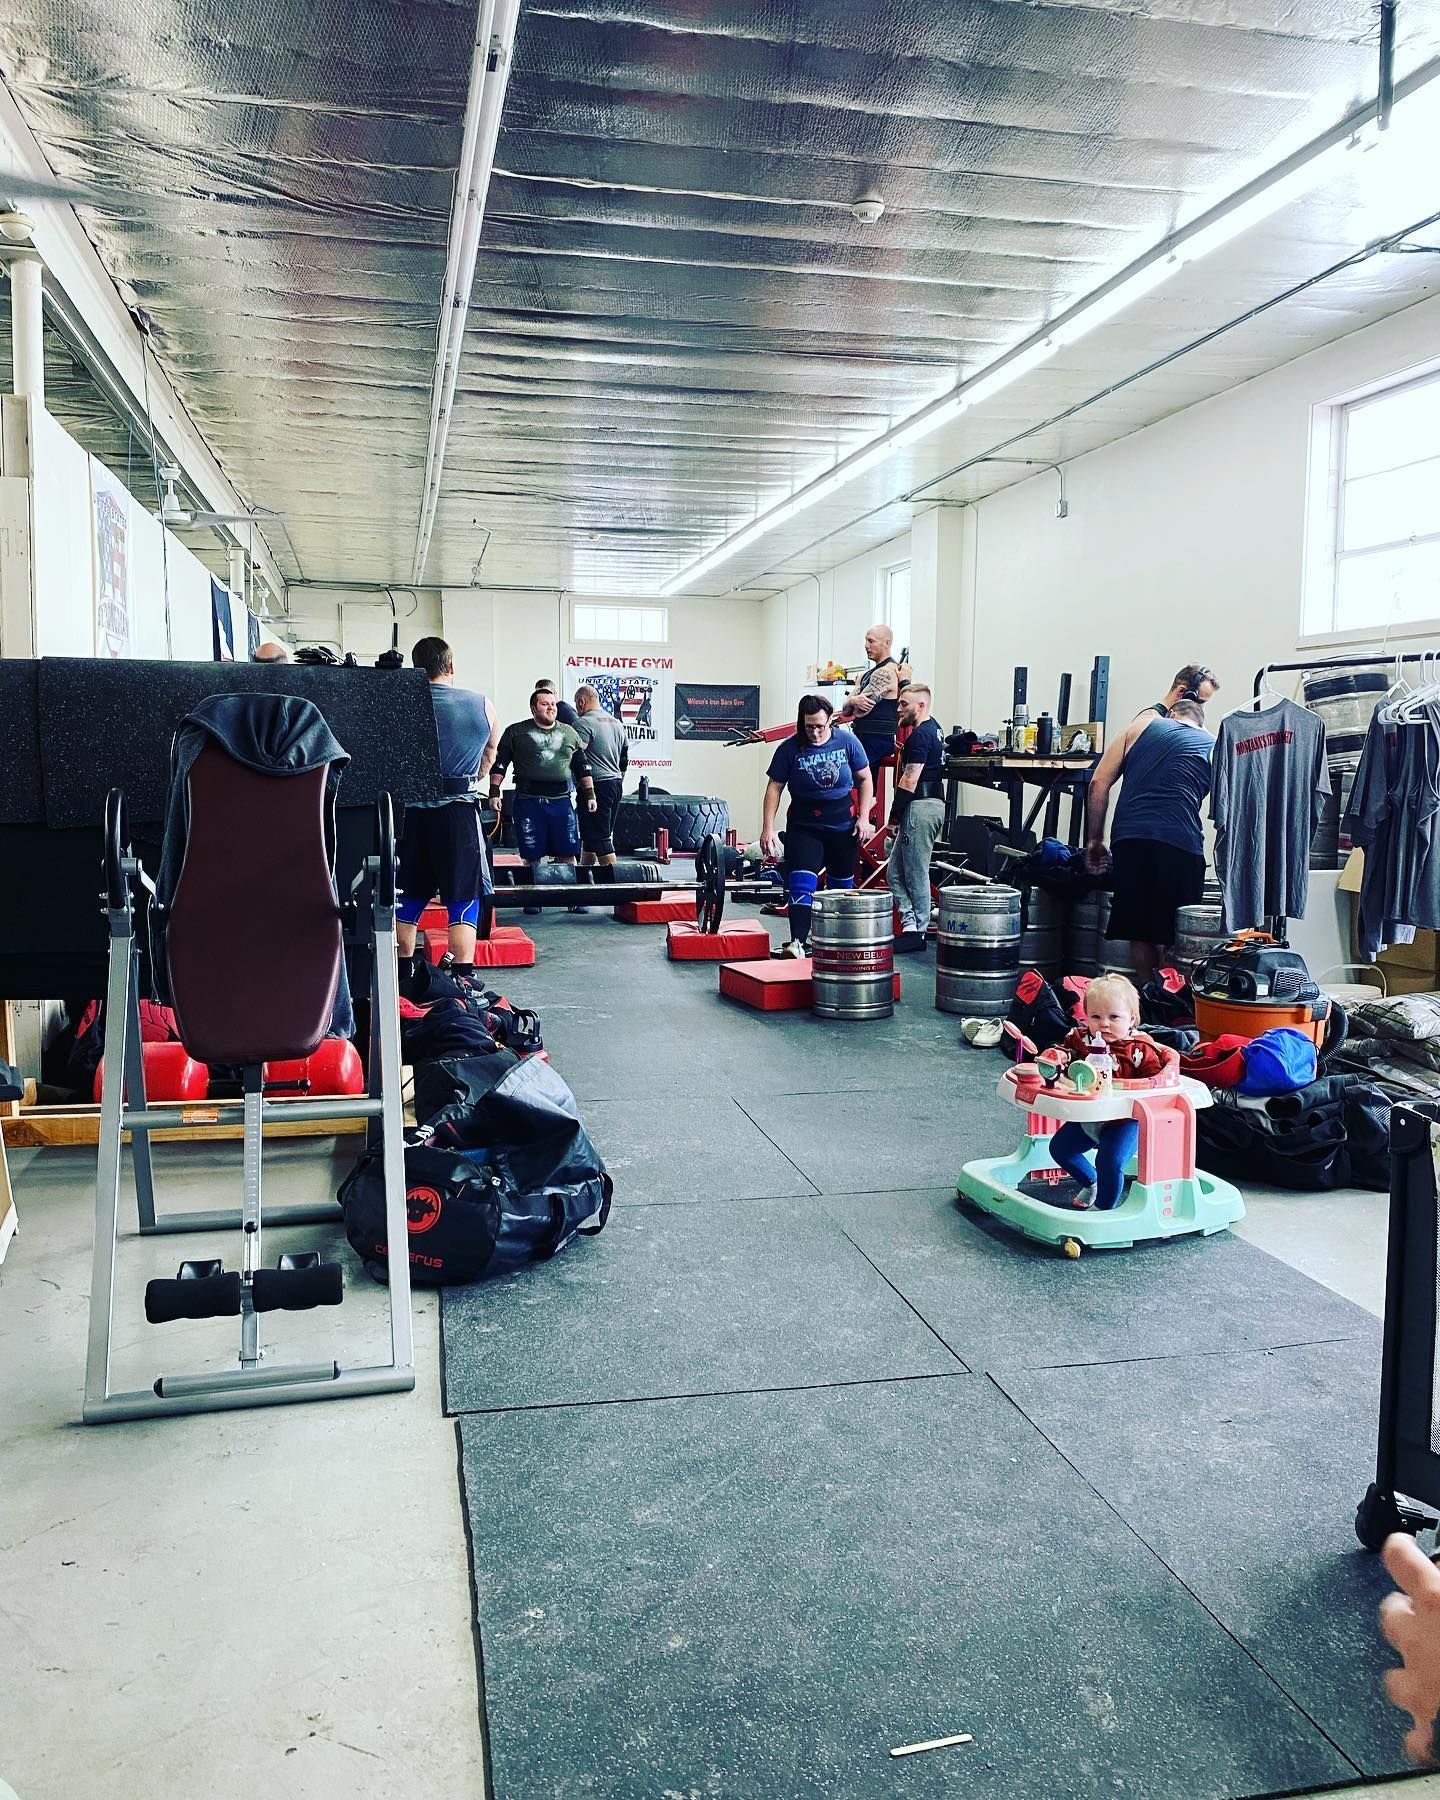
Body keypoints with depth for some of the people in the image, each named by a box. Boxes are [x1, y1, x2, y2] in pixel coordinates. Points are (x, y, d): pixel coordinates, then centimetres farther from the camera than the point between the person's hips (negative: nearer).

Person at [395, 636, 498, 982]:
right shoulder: (483, 706, 0)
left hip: (412, 811, 2)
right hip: (459, 811, -1)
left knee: (408, 899, 13)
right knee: (464, 901, 3)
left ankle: (403, 976, 21)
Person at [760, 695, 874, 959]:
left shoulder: (847, 741, -3)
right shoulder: (790, 749, -8)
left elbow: (865, 779, 6)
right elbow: (774, 787, -5)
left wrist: (863, 817, -1)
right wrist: (767, 828, -11)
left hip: (843, 826, 2)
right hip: (804, 826, -2)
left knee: (842, 885, 13)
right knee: (801, 882, -17)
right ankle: (797, 942, -23)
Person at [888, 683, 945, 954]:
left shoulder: (920, 735, -14)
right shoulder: (934, 730, 18)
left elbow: (910, 780, -18)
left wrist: (895, 815, -14)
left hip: (920, 807, -10)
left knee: (916, 874, -3)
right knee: (895, 871, 11)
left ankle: (916, 932, 2)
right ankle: (911, 922, 5)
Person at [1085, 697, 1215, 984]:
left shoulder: (1144, 724, 20)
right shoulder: (1215, 746, 22)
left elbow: (1099, 782, 13)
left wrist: (1094, 840, 17)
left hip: (1129, 837, 1)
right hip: (1180, 842, -1)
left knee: (1140, 933, 10)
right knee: (1177, 938, 7)